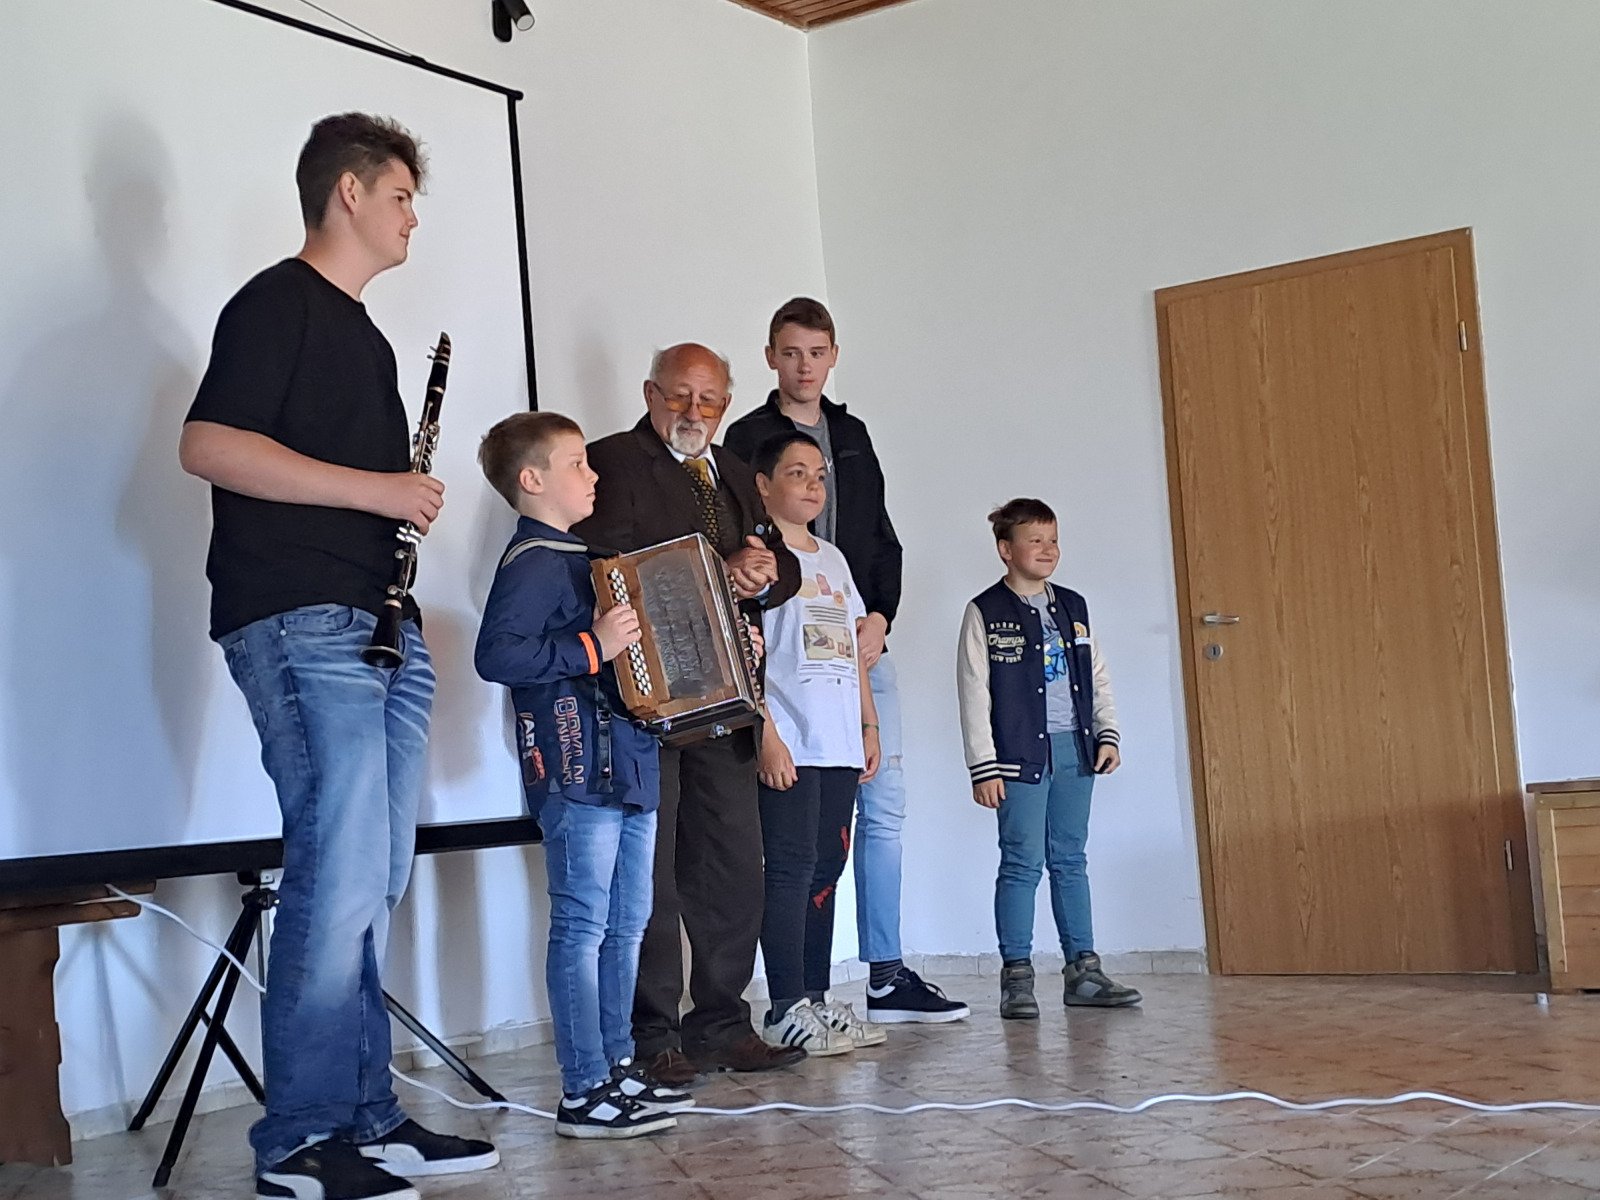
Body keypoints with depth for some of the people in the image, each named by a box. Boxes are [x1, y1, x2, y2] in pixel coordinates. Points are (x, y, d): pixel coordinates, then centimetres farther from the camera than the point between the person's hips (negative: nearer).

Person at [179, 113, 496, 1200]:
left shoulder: (365, 335, 25)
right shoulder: (279, 303, -3)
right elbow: (208, 445, -15)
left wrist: (413, 500, 12)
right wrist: (375, 488, -14)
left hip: (380, 628, 9)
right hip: (300, 621, -9)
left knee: (374, 884, 8)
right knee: (341, 875, -14)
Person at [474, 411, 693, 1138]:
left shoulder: (579, 556, 20)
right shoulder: (532, 562, -11)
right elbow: (496, 655, -24)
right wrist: (591, 648, -25)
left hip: (629, 768, 10)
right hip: (577, 772, -10)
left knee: (626, 925, 14)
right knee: (583, 927, -5)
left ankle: (616, 1069, 23)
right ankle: (584, 1093, 0)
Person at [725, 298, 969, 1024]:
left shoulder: (852, 436, 17)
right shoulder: (748, 439, 0)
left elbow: (882, 540, 15)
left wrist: (879, 618, 0)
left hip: (864, 646, 6)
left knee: (884, 807, 5)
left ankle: (885, 976, 12)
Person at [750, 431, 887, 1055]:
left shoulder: (832, 558, 20)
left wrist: (869, 724, 16)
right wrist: (766, 733, -17)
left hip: (840, 744, 7)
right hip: (789, 743, -7)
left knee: (827, 866, 9)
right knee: (792, 868, -8)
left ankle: (816, 997, 15)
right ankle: (787, 1009, -4)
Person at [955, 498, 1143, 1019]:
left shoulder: (1073, 606, 13)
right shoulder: (987, 612, -4)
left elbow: (1098, 677, 18)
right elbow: (974, 695, -7)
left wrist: (1108, 735, 7)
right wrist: (983, 767, -11)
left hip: (1075, 750, 5)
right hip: (1021, 755, -5)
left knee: (1071, 860, 10)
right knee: (1022, 863, -4)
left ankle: (1083, 969, 15)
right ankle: (1016, 976, 2)